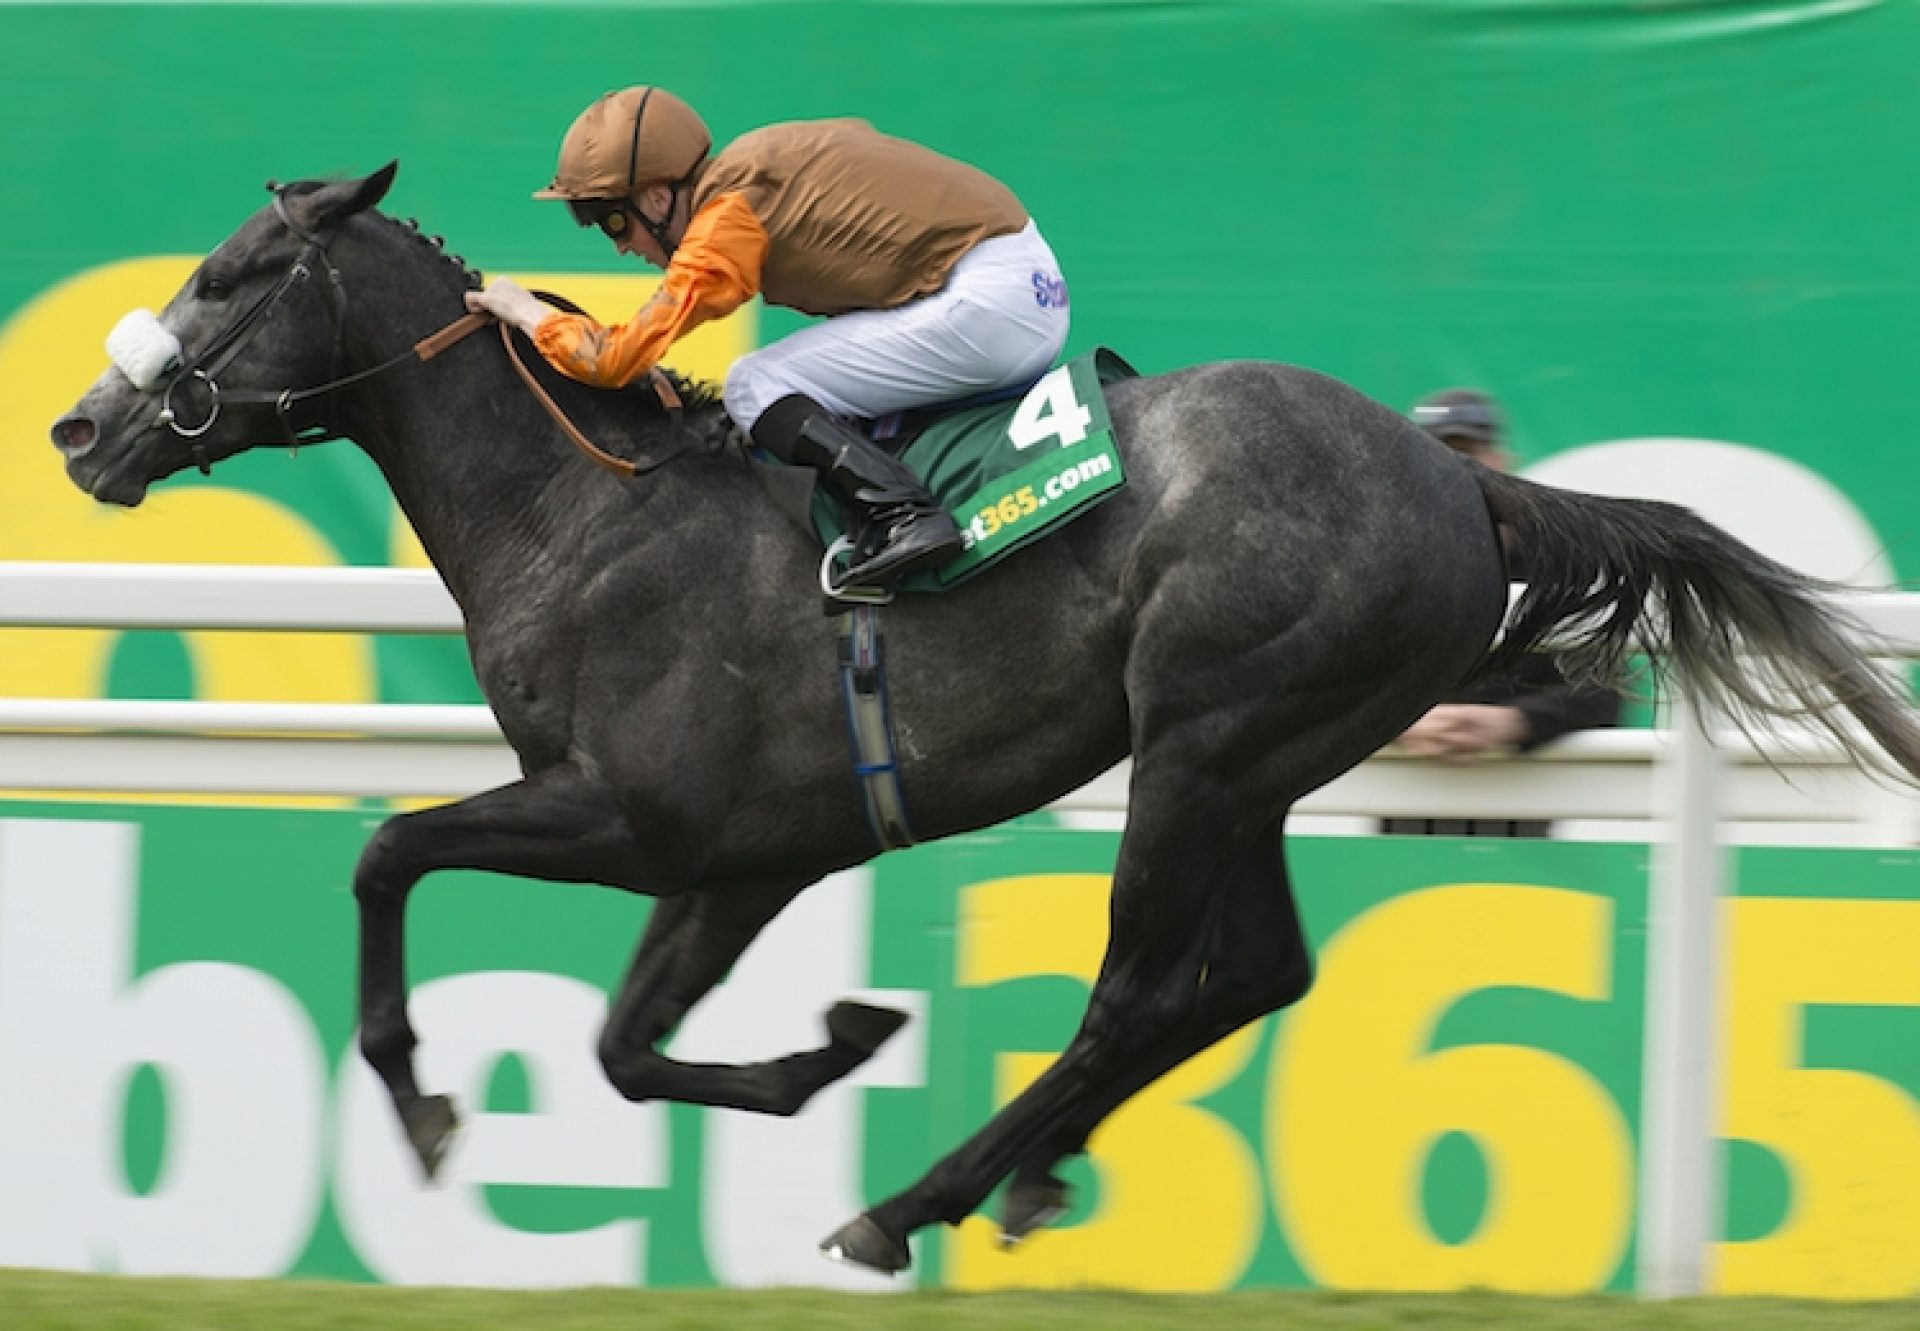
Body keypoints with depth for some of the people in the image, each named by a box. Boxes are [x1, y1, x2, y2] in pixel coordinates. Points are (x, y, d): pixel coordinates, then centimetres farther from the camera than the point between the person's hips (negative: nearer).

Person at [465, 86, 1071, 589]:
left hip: (986, 305, -9)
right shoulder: (755, 162, 13)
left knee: (754, 386, -8)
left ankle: (902, 515, -22)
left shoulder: (726, 220, -12)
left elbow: (615, 359, -12)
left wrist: (526, 312, 5)